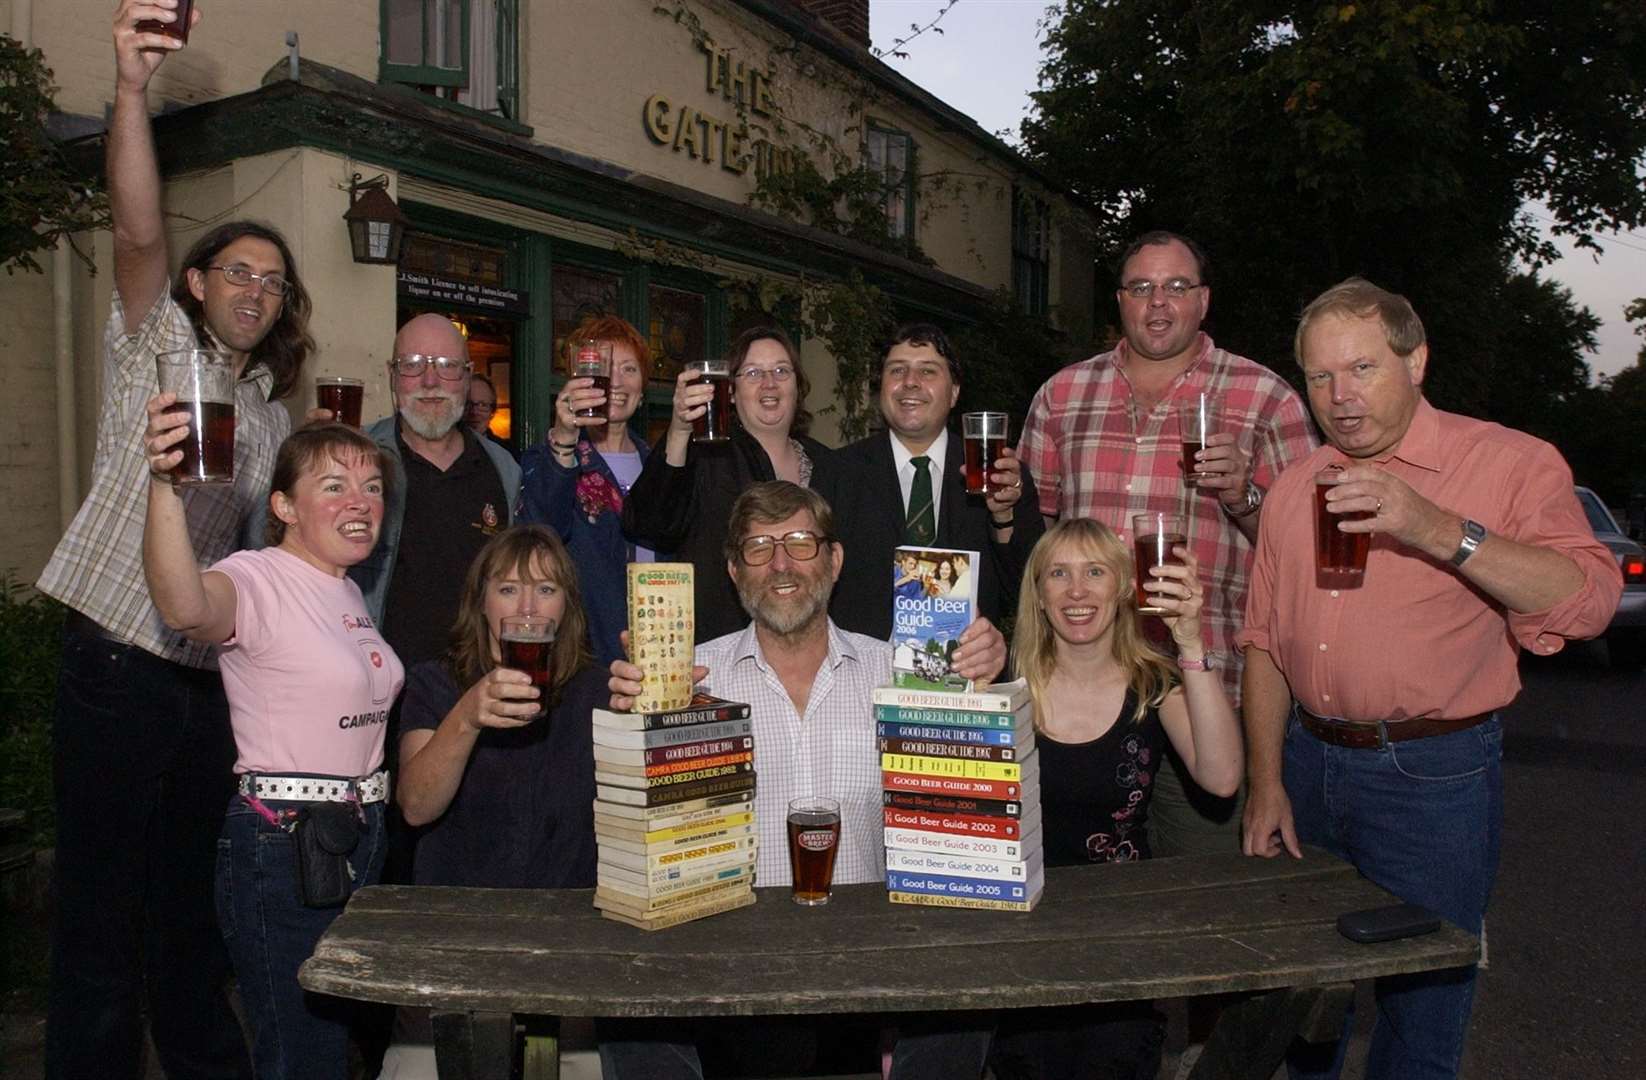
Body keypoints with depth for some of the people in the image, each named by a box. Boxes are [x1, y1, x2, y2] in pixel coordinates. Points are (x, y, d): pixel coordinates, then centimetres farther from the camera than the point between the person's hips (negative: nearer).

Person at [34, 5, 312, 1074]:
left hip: (212, 680, 5)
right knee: (100, 910, 0)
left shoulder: (272, 414, 16)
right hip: (118, 667, -5)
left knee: (195, 908, 15)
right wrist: (132, 87, -30)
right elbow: (139, 232, -17)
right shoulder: (155, 345, 2)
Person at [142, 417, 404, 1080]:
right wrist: (164, 485, -52)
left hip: (361, 837, 9)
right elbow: (186, 607, -40)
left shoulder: (349, 593, 12)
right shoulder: (256, 580, -15)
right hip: (281, 848, -8)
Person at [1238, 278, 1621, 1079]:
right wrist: (1266, 783, 4)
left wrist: (1440, 531, -30)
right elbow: (1265, 642, 9)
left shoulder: (1510, 464, -6)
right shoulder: (1295, 487, 8)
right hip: (1308, 764, 5)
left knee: (1421, 1013, 7)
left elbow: (1589, 600, -19)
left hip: (1433, 776, -4)